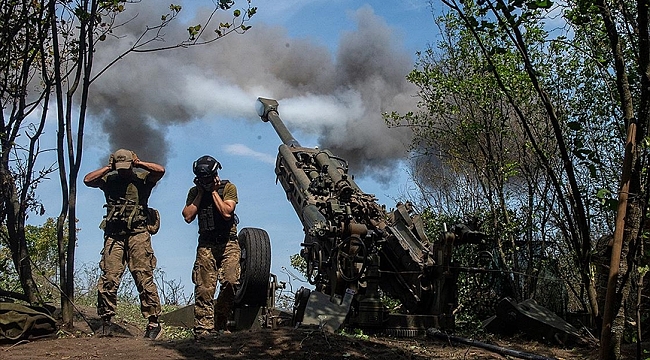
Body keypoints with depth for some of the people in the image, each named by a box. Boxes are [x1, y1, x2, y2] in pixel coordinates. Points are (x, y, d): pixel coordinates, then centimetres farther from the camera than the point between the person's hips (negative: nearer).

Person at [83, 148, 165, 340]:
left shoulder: (142, 178, 8)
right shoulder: (109, 180, 14)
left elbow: (160, 170, -8)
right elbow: (87, 180, 1)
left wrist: (139, 163, 0)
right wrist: (108, 168, 3)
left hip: (138, 234, -2)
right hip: (114, 236, 2)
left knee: (144, 277, -6)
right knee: (109, 278, -3)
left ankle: (154, 322, -4)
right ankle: (106, 322, 5)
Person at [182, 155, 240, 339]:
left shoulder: (228, 188, 1)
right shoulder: (195, 191, 11)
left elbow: (227, 212, -13)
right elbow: (188, 217, -2)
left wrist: (214, 192, -7)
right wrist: (201, 193, -1)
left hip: (228, 243, -2)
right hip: (206, 245, 2)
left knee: (230, 281, -16)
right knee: (204, 288, -7)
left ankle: (220, 323, 0)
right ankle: (203, 329, -6)